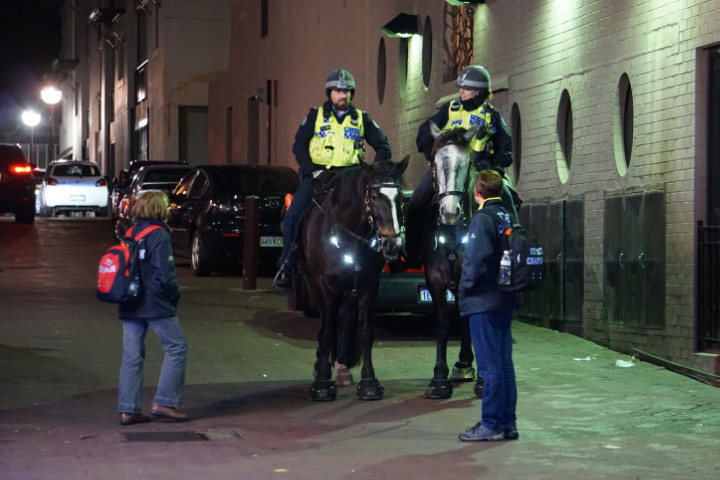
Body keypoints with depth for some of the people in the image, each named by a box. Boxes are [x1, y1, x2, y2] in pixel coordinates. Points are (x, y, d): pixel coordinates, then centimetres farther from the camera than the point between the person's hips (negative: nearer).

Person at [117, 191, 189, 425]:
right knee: (177, 347, 4)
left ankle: (128, 409, 7)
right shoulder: (159, 235, -11)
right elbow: (165, 274, -17)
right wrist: (174, 295, -1)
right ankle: (164, 402, -1)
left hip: (130, 306, 7)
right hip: (156, 304, -7)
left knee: (132, 355, 9)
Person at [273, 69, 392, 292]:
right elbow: (299, 145, 4)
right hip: (318, 175, -1)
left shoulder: (361, 119, 12)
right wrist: (311, 171, -11)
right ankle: (286, 267, -9)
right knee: (292, 217, -19)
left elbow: (383, 147, 11)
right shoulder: (316, 116, 9)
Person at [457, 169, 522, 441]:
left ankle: (492, 424, 0)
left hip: (484, 302, -8)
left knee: (490, 366, -4)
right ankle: (507, 423, 17)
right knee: (504, 363, 12)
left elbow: (478, 260, -22)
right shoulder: (508, 218, 9)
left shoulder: (482, 219, -15)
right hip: (506, 300, 8)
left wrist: (465, 289, -9)